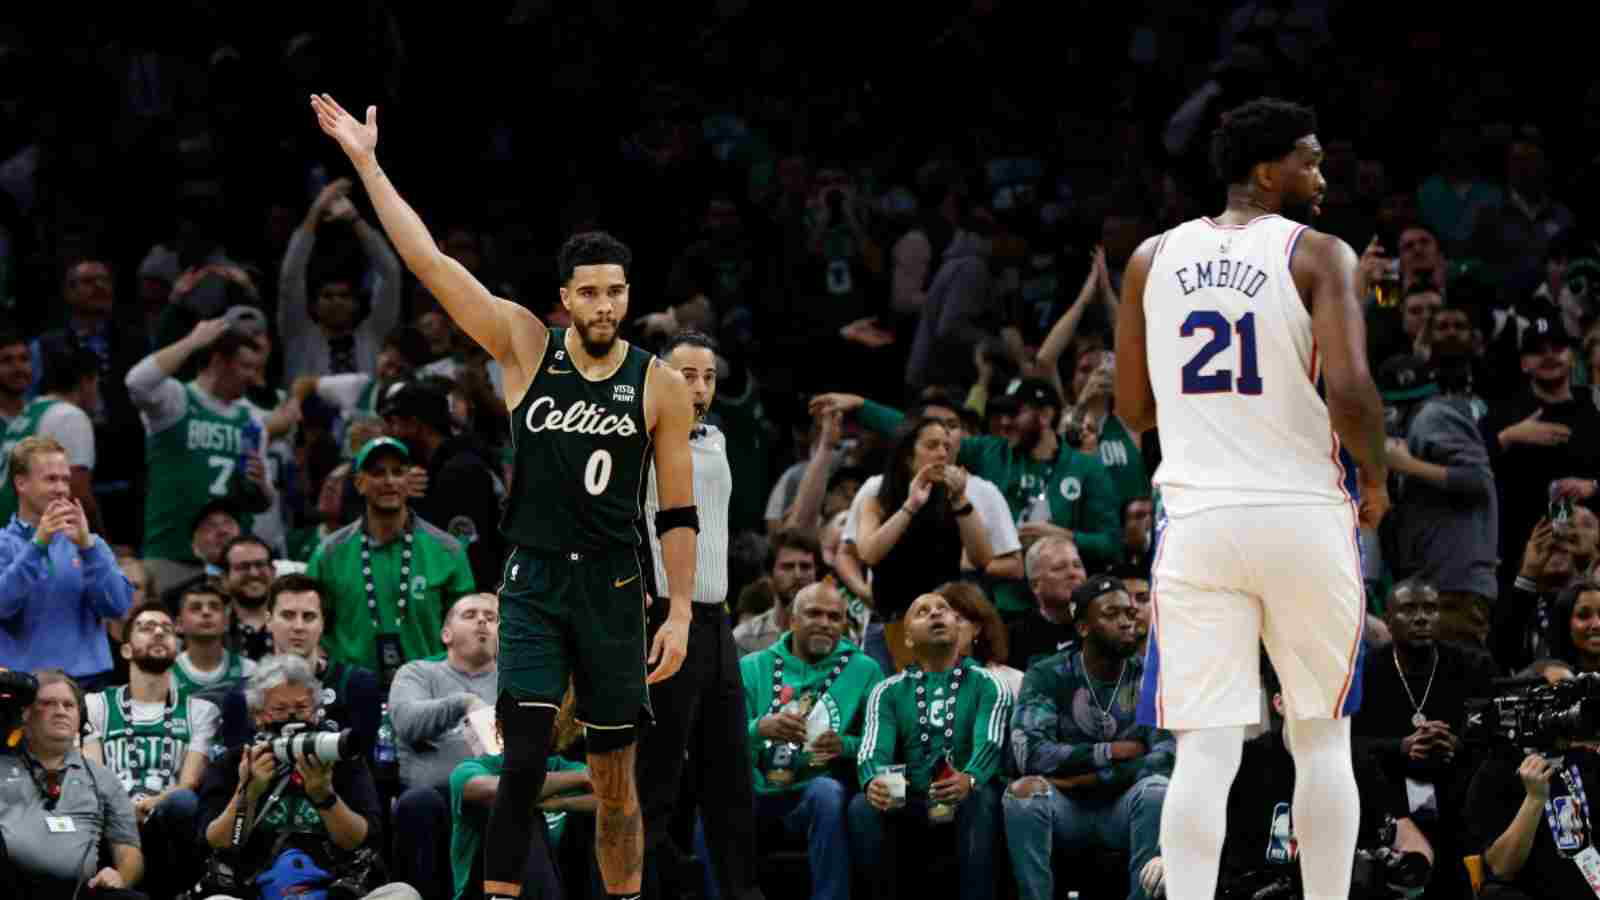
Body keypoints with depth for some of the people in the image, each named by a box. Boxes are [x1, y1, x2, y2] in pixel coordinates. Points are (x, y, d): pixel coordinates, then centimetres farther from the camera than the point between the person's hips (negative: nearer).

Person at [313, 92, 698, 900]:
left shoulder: (659, 386, -1)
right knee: (523, 761, -12)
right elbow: (428, 262, -4)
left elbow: (678, 513, 2)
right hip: (533, 582, -1)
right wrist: (367, 163, -8)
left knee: (615, 778, 8)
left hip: (614, 590, 1)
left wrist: (681, 612, -5)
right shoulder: (526, 348, -1)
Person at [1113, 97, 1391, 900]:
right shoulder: (1318, 256, -6)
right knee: (1322, 739, 12)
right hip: (1306, 517, -3)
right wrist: (1375, 479, 1)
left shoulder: (1153, 259, 7)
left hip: (1196, 520, 3)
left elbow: (1133, 409, 11)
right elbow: (1349, 390, -17)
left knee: (1204, 753, 0)